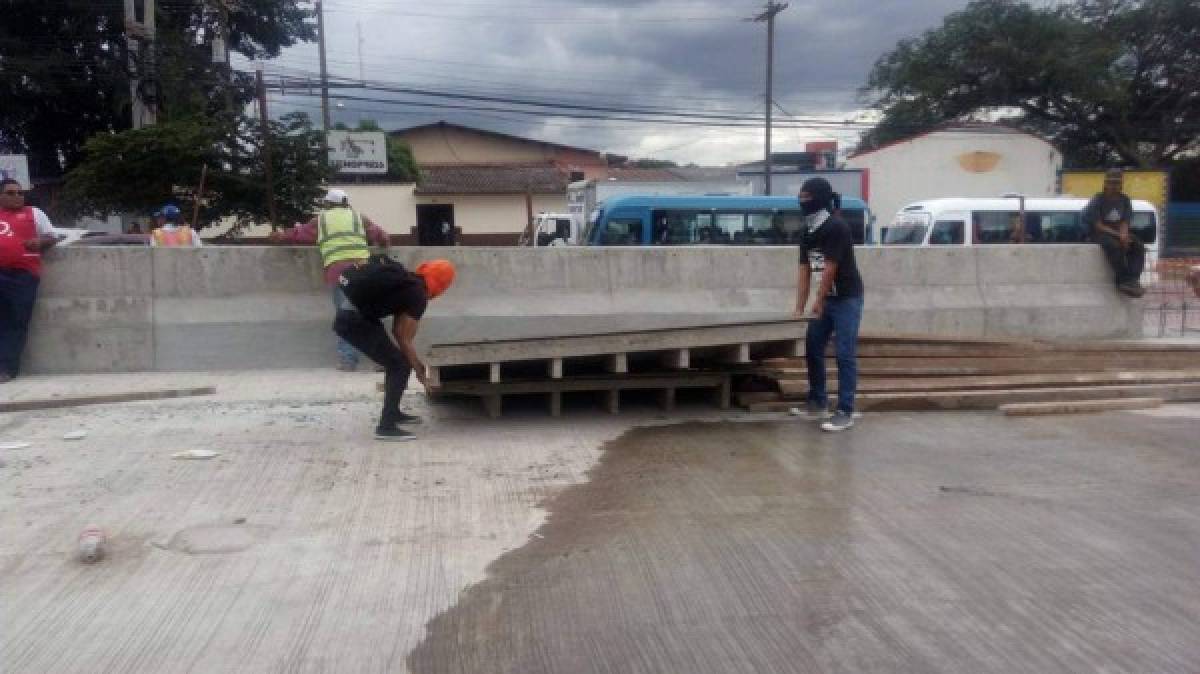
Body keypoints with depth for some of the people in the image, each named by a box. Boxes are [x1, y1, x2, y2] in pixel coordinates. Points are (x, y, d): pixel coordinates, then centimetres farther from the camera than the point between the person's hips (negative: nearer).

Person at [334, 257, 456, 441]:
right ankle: (386, 426, -3)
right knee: (400, 366, -3)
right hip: (354, 320, -9)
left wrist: (416, 362, 23)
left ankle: (393, 412, 34)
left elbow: (397, 331, 20)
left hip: (348, 314, 9)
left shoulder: (407, 281, 15)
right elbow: (405, 340, -7)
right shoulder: (418, 296, -10)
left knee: (395, 361, 20)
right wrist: (420, 373, 4)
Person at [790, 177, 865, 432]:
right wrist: (799, 308, 2)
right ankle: (818, 404, 24)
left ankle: (845, 413, -4)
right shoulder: (808, 232, 6)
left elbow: (830, 268, -18)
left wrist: (818, 302, -11)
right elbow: (804, 270, 6)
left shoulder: (837, 227, -18)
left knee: (845, 354, -8)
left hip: (847, 299, -8)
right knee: (812, 349, 11)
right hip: (826, 299, 8)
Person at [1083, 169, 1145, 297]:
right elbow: (1098, 225, -13)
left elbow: (1125, 223, 4)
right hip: (1100, 234, -5)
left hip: (1120, 233, 5)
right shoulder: (1098, 200, -6)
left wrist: (1124, 235, -19)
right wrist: (1118, 235, -21)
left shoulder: (1125, 200, 10)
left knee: (1138, 247, -22)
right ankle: (1124, 280, -37)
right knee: (1114, 246, -37)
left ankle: (1132, 280, -34)